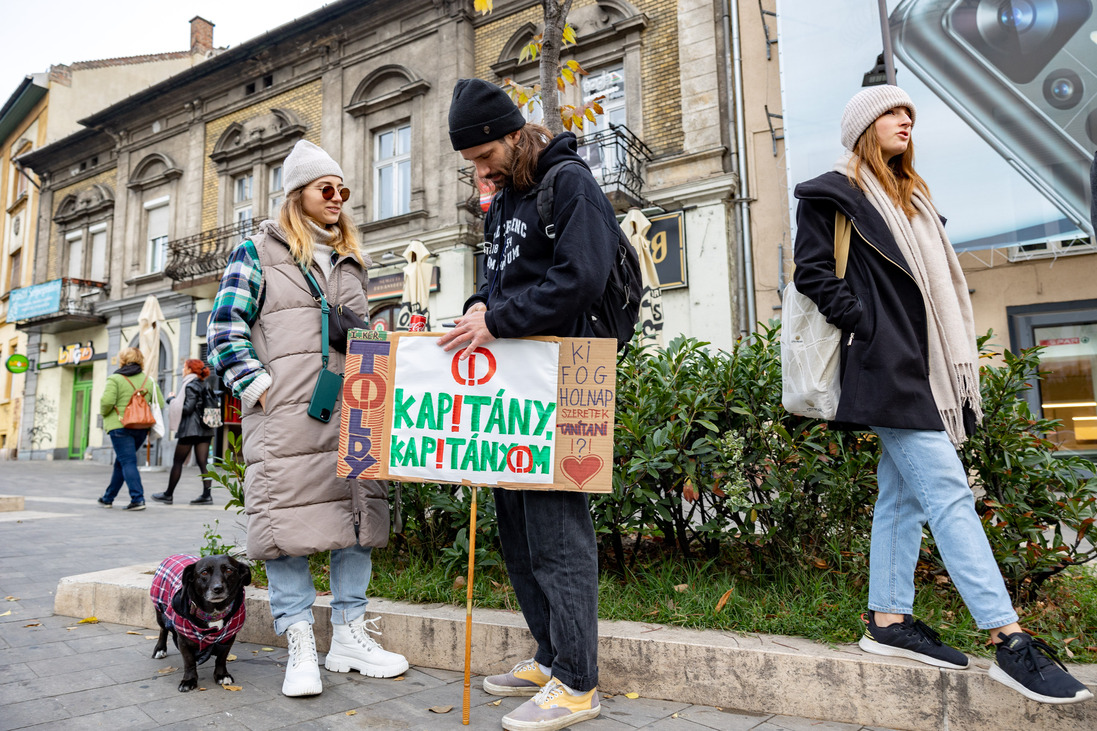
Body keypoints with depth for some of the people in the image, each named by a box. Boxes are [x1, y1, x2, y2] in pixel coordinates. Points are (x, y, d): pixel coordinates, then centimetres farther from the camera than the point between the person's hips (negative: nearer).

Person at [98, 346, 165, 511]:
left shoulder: (115, 379, -5)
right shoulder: (149, 380, 10)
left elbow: (107, 401, -16)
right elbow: (160, 403, 6)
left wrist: (104, 413, 4)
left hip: (120, 425, -5)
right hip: (141, 428, 5)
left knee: (128, 462, -6)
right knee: (120, 462, 19)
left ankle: (137, 499, -15)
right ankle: (108, 498, 30)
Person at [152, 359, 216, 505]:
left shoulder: (190, 385, -9)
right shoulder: (205, 385, 13)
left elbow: (187, 408, -16)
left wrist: (172, 399, -2)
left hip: (190, 430, -7)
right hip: (205, 429, 7)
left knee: (177, 462, 4)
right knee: (203, 462, 3)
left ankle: (168, 495, 12)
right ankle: (206, 495, -3)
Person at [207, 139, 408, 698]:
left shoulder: (350, 262, 23)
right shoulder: (257, 252, 7)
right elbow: (226, 327, 0)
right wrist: (257, 385, -9)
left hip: (351, 411, 5)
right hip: (286, 414, -5)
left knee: (357, 511, 4)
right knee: (288, 519, -5)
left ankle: (349, 636, 16)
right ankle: (300, 647, 6)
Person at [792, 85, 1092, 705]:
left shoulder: (911, 197, 26)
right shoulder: (835, 192, 1)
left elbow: (936, 280, 25)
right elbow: (812, 270, -9)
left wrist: (961, 350, 14)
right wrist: (864, 325, -15)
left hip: (919, 364, 9)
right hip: (887, 363, -9)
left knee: (903, 494, 9)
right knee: (949, 492, -12)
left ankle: (889, 620, 17)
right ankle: (1009, 641, -9)